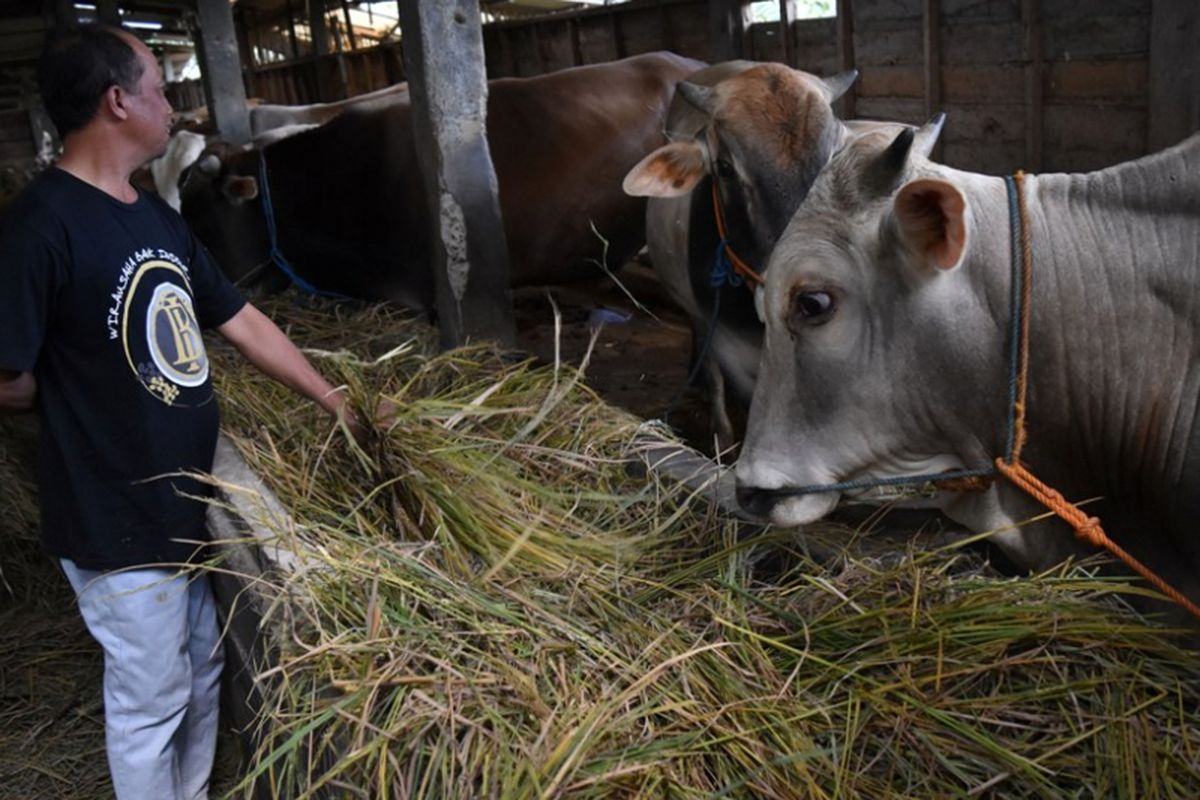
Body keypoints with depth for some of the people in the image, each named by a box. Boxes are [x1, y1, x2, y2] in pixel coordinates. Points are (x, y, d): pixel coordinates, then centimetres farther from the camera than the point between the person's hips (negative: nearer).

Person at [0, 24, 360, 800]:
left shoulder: (157, 215, 7)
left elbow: (243, 321, 12)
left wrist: (336, 401, 12)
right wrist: (83, 385, -4)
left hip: (185, 503, 9)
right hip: (118, 524, -8)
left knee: (201, 676, 23)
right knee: (151, 703, 9)